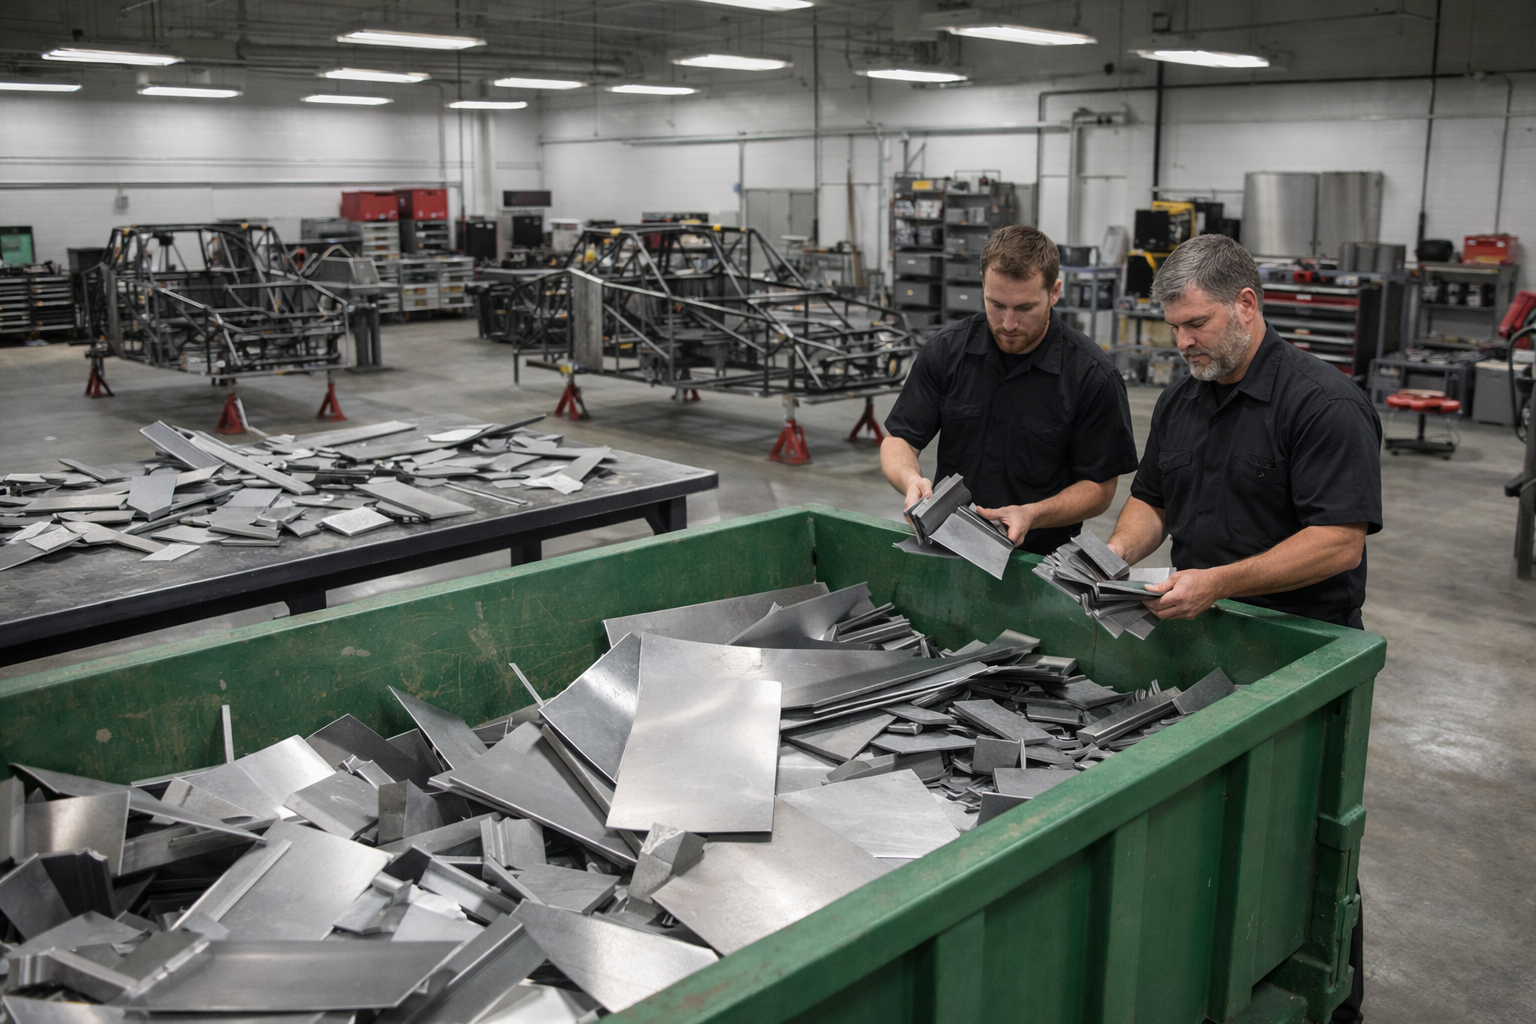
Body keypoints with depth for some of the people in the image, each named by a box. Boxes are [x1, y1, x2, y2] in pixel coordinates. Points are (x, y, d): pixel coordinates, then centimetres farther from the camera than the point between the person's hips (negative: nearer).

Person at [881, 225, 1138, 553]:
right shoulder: (946, 350, 1)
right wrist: (911, 479, -18)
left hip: (1042, 558, -2)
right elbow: (899, 440, 5)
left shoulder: (1092, 375, -7)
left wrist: (1033, 515, -18)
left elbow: (1100, 487, -1)